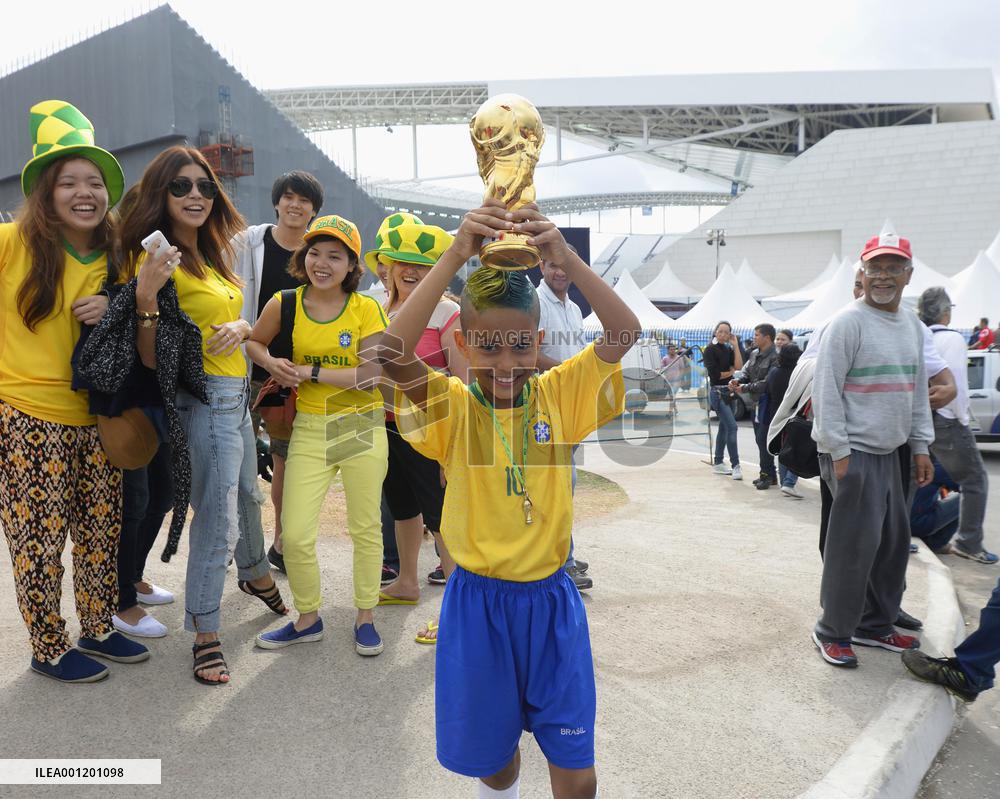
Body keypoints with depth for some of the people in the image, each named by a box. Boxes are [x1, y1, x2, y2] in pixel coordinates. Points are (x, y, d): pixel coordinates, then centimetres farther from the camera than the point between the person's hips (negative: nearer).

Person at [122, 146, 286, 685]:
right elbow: (150, 357, -18)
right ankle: (204, 635, 13)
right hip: (204, 396, -9)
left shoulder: (211, 254, 11)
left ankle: (256, 575, 50)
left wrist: (241, 327, -3)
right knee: (218, 518, -4)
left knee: (247, 494, 26)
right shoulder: (159, 257, -14)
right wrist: (145, 295, -33)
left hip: (234, 392, 9)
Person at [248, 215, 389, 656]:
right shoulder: (284, 304, -1)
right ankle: (308, 618, 24)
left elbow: (372, 376, -15)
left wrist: (308, 371, -15)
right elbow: (254, 342, 17)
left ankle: (365, 618, 29)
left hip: (362, 426, -1)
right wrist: (272, 363, -5)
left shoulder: (366, 309, -7)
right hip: (309, 429, 2)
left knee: (366, 529, 10)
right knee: (295, 535, -1)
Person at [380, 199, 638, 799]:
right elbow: (394, 352, -29)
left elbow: (627, 333, -18)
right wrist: (456, 256, -35)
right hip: (478, 601, 0)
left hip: (551, 599, 1)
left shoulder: (560, 394, -6)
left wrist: (566, 258, -31)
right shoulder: (452, 405, -10)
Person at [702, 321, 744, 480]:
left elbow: (738, 366, -5)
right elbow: (714, 374, -14)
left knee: (724, 427, 12)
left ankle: (718, 464, 22)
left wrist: (735, 345, -4)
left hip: (729, 391, 8)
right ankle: (735, 466, -15)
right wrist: (730, 372, 0)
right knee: (732, 426, -16)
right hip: (717, 392, -7)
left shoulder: (729, 350, 12)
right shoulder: (709, 350, -7)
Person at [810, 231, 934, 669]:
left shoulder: (912, 325, 13)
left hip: (890, 452, 8)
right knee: (854, 546, -6)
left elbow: (917, 390, 18)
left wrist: (921, 446, 14)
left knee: (893, 541, 13)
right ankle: (833, 632, 9)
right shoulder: (848, 323, -12)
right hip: (853, 452, -8)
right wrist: (838, 453, -17)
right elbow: (826, 391, -15)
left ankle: (875, 625, 28)